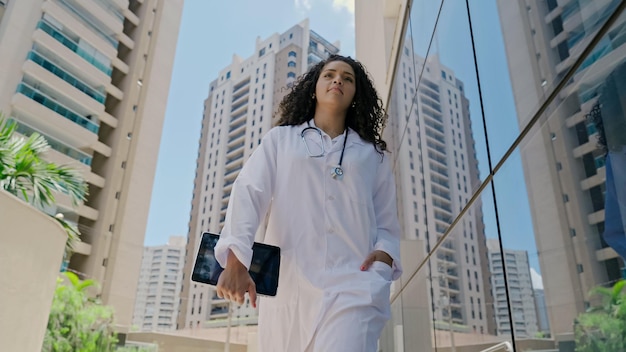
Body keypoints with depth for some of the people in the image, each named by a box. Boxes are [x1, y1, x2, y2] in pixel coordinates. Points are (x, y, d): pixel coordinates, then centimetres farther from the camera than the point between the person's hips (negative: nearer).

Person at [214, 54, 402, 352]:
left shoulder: (373, 155, 18)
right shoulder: (280, 139, 14)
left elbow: (387, 224, 18)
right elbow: (249, 193, -1)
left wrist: (383, 255, -5)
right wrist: (236, 261, -17)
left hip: (353, 285, 0)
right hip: (287, 284, 0)